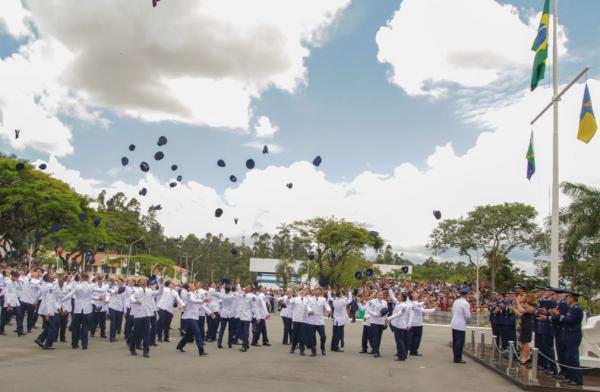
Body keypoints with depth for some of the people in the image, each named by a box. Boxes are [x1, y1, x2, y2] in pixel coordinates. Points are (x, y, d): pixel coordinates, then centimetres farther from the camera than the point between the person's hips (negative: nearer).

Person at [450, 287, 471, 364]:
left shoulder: (456, 301, 7)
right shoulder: (466, 303, -15)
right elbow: (468, 316, -15)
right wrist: (466, 320, 5)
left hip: (454, 324, 7)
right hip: (461, 325, -7)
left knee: (455, 342, 12)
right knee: (460, 342, -1)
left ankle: (456, 357, 19)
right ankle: (458, 358, 2)